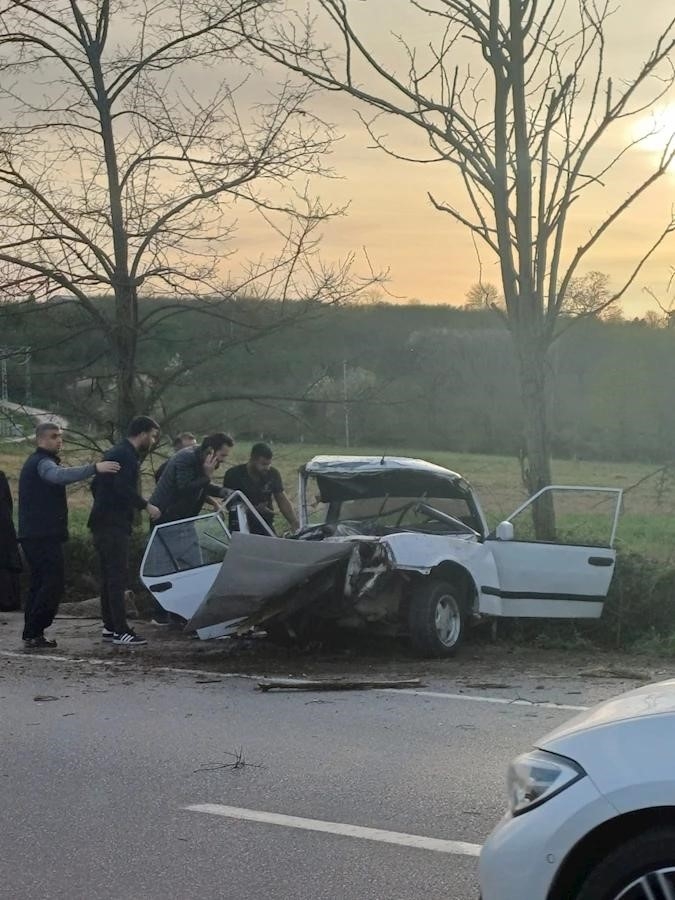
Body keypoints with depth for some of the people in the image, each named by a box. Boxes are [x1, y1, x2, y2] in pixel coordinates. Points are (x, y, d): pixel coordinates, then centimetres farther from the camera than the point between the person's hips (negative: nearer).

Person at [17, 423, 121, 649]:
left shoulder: (37, 462, 21)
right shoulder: (41, 462, -13)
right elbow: (60, 475, -35)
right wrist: (94, 468, -44)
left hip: (35, 535, 11)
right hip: (44, 536, -11)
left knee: (40, 584, 13)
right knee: (53, 585, -12)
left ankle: (32, 635, 14)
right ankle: (33, 634, -13)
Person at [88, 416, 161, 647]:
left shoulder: (114, 453, 20)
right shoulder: (126, 456, -12)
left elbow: (96, 486, 26)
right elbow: (123, 488, -24)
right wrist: (146, 505, -16)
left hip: (102, 522, 10)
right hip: (114, 524, -10)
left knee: (109, 576, 13)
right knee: (118, 576, -11)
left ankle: (110, 627, 17)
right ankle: (121, 631, -13)